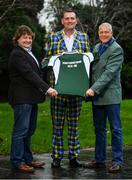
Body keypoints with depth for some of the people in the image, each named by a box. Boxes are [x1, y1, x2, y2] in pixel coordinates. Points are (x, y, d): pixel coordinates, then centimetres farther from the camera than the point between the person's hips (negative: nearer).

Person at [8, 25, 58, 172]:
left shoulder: (28, 53, 19)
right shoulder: (17, 54, -12)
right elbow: (29, 74, -21)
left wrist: (44, 89, 10)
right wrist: (47, 88, -26)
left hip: (31, 99, 10)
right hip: (22, 98, -10)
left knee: (29, 130, 13)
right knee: (21, 130, -4)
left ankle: (27, 159, 21)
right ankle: (17, 161, 3)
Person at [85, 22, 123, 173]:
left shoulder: (116, 49, -9)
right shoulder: (96, 48, 13)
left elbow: (109, 72, -17)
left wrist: (94, 89, -22)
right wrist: (91, 89, 3)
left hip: (110, 95, -7)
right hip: (97, 95, 7)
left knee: (115, 129, 0)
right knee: (99, 129, 12)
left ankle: (117, 161, 7)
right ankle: (99, 159, 20)